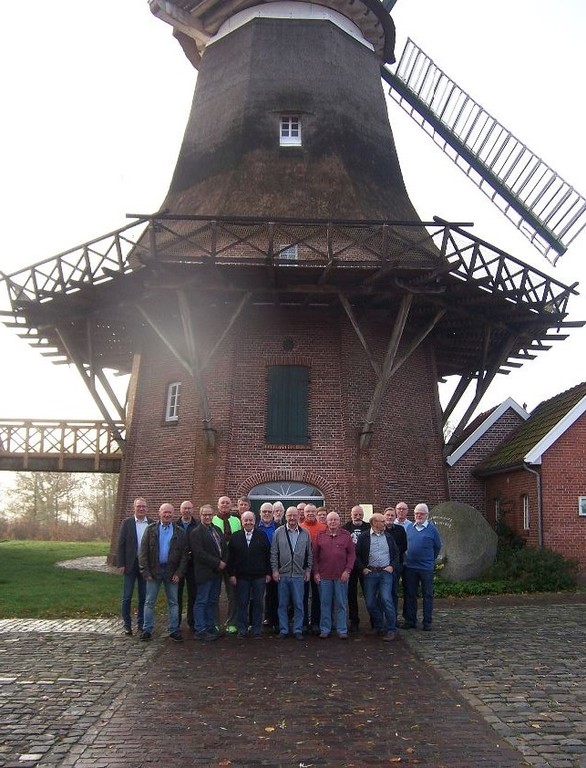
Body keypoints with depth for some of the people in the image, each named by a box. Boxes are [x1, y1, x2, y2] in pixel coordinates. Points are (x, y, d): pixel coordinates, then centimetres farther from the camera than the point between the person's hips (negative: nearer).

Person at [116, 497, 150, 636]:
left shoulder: (152, 524, 2)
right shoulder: (127, 523, -2)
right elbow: (120, 544, -3)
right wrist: (120, 564, -8)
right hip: (130, 564, -1)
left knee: (143, 597, 9)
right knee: (127, 597, 5)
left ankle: (141, 624, 21)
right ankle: (127, 624, 18)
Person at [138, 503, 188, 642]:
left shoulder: (180, 532, 2)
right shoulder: (151, 530, 0)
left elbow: (184, 554, 1)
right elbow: (143, 551, -2)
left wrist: (179, 573, -6)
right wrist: (146, 571, -9)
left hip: (172, 572, 1)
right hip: (154, 571, 0)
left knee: (173, 602, 6)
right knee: (149, 602, 6)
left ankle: (174, 630, 14)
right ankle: (147, 630, 16)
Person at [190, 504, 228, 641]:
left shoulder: (217, 530, 14)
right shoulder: (196, 532, -9)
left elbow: (225, 548, 16)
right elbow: (199, 553, -17)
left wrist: (223, 562, -3)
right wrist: (217, 563, -16)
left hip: (217, 572, 7)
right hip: (204, 572, -7)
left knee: (213, 602, 13)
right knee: (201, 602, -1)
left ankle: (210, 627, 22)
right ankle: (200, 631, 6)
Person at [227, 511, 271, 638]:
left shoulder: (262, 536, 2)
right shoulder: (235, 537, 3)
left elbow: (268, 555, 2)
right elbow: (230, 557, 3)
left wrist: (268, 573, -1)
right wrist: (232, 574, -2)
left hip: (259, 576, 0)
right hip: (241, 576, 0)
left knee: (258, 604, 6)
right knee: (242, 604, 6)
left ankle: (257, 629, 18)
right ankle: (242, 629, 17)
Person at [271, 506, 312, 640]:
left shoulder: (305, 533, 5)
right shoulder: (278, 532, 1)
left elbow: (310, 554, 9)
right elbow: (274, 553, 2)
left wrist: (308, 570, 5)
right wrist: (275, 569, -3)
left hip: (299, 575, 1)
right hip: (282, 574, 0)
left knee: (298, 604, 4)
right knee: (282, 604, 7)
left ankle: (298, 630, 15)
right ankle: (283, 630, 18)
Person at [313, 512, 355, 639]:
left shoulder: (346, 535, 2)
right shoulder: (320, 535, 4)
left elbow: (352, 554, 2)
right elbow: (315, 555, 5)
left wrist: (347, 570, -6)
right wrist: (316, 572, 0)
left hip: (341, 576, -1)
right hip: (324, 576, 1)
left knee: (341, 604, 6)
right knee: (325, 604, 7)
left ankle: (342, 630, 15)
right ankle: (325, 629, 18)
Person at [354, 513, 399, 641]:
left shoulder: (388, 536, 9)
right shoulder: (364, 537, 0)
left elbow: (396, 553, 16)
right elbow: (357, 554, 2)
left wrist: (392, 566, 3)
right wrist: (363, 568, -4)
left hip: (385, 573, 0)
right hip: (370, 573, 0)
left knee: (386, 599, -13)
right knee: (370, 602, 3)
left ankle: (391, 629, -3)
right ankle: (378, 627, 22)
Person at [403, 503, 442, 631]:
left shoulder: (432, 529, -4)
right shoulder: (409, 528, 7)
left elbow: (438, 546, 7)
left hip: (426, 568, -3)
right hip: (410, 567, 3)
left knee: (427, 595, 5)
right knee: (410, 595, 9)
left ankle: (427, 622, 14)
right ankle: (410, 621, 19)